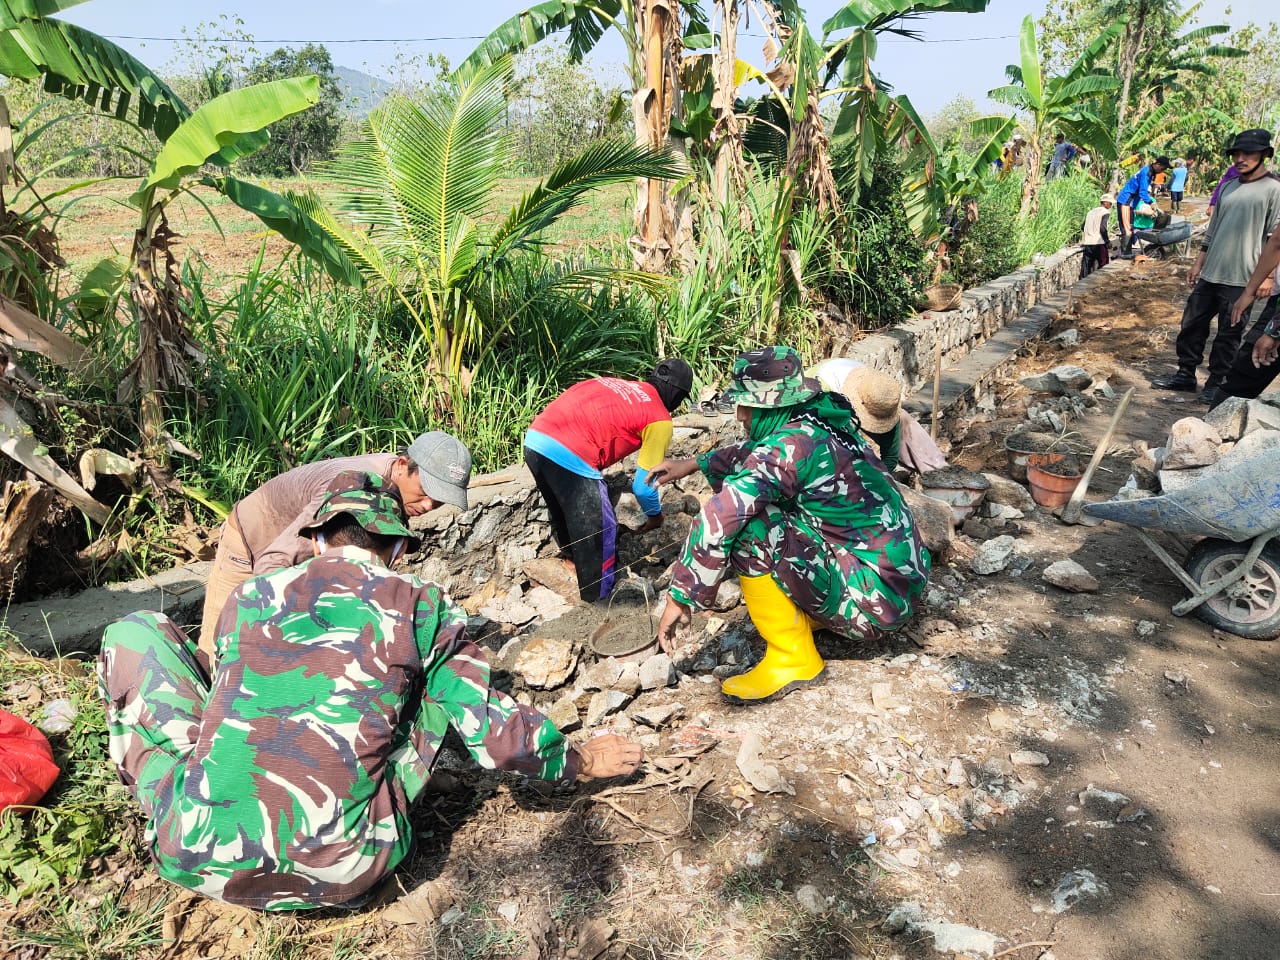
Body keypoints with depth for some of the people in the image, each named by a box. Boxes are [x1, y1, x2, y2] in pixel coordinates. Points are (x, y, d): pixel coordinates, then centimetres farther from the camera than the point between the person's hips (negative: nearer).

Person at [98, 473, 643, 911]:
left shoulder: (247, 597, 11)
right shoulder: (423, 609, 5)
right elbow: (497, 737, 6)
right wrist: (581, 762, 25)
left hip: (200, 860, 2)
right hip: (342, 874, -1)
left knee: (136, 633, 19)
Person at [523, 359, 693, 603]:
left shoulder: (618, 385, 26)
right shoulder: (660, 420, 7)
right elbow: (643, 485, 6)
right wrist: (655, 515, 26)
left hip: (534, 438, 8)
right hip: (568, 455, -8)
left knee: (564, 520, 26)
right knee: (599, 532, 11)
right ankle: (598, 599, 23)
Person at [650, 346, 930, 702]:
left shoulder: (791, 444, -22)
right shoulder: (822, 422, 3)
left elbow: (716, 523, -28)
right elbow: (752, 454, 23)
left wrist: (679, 598, -18)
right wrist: (692, 465, 23)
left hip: (872, 600, -9)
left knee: (744, 527, -21)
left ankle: (792, 657, -6)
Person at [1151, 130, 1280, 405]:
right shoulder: (1228, 187, 13)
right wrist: (1198, 263, 17)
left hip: (1241, 278, -6)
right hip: (1210, 273, 6)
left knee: (1229, 333, 2)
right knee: (1193, 323, 9)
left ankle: (1216, 383, 13)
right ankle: (1185, 374, 21)